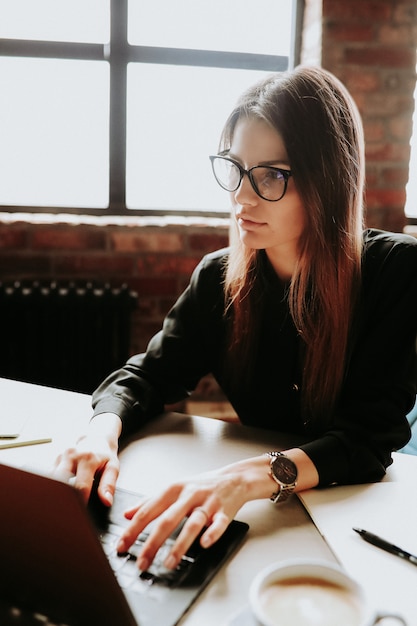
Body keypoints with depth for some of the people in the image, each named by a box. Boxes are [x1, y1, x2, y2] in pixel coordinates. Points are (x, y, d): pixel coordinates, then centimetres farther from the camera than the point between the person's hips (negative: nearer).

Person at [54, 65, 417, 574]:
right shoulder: (220, 278, -5)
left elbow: (373, 436, -22)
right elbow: (147, 375, 1)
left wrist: (252, 476, -40)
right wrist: (102, 432, -23)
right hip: (259, 514, 3)